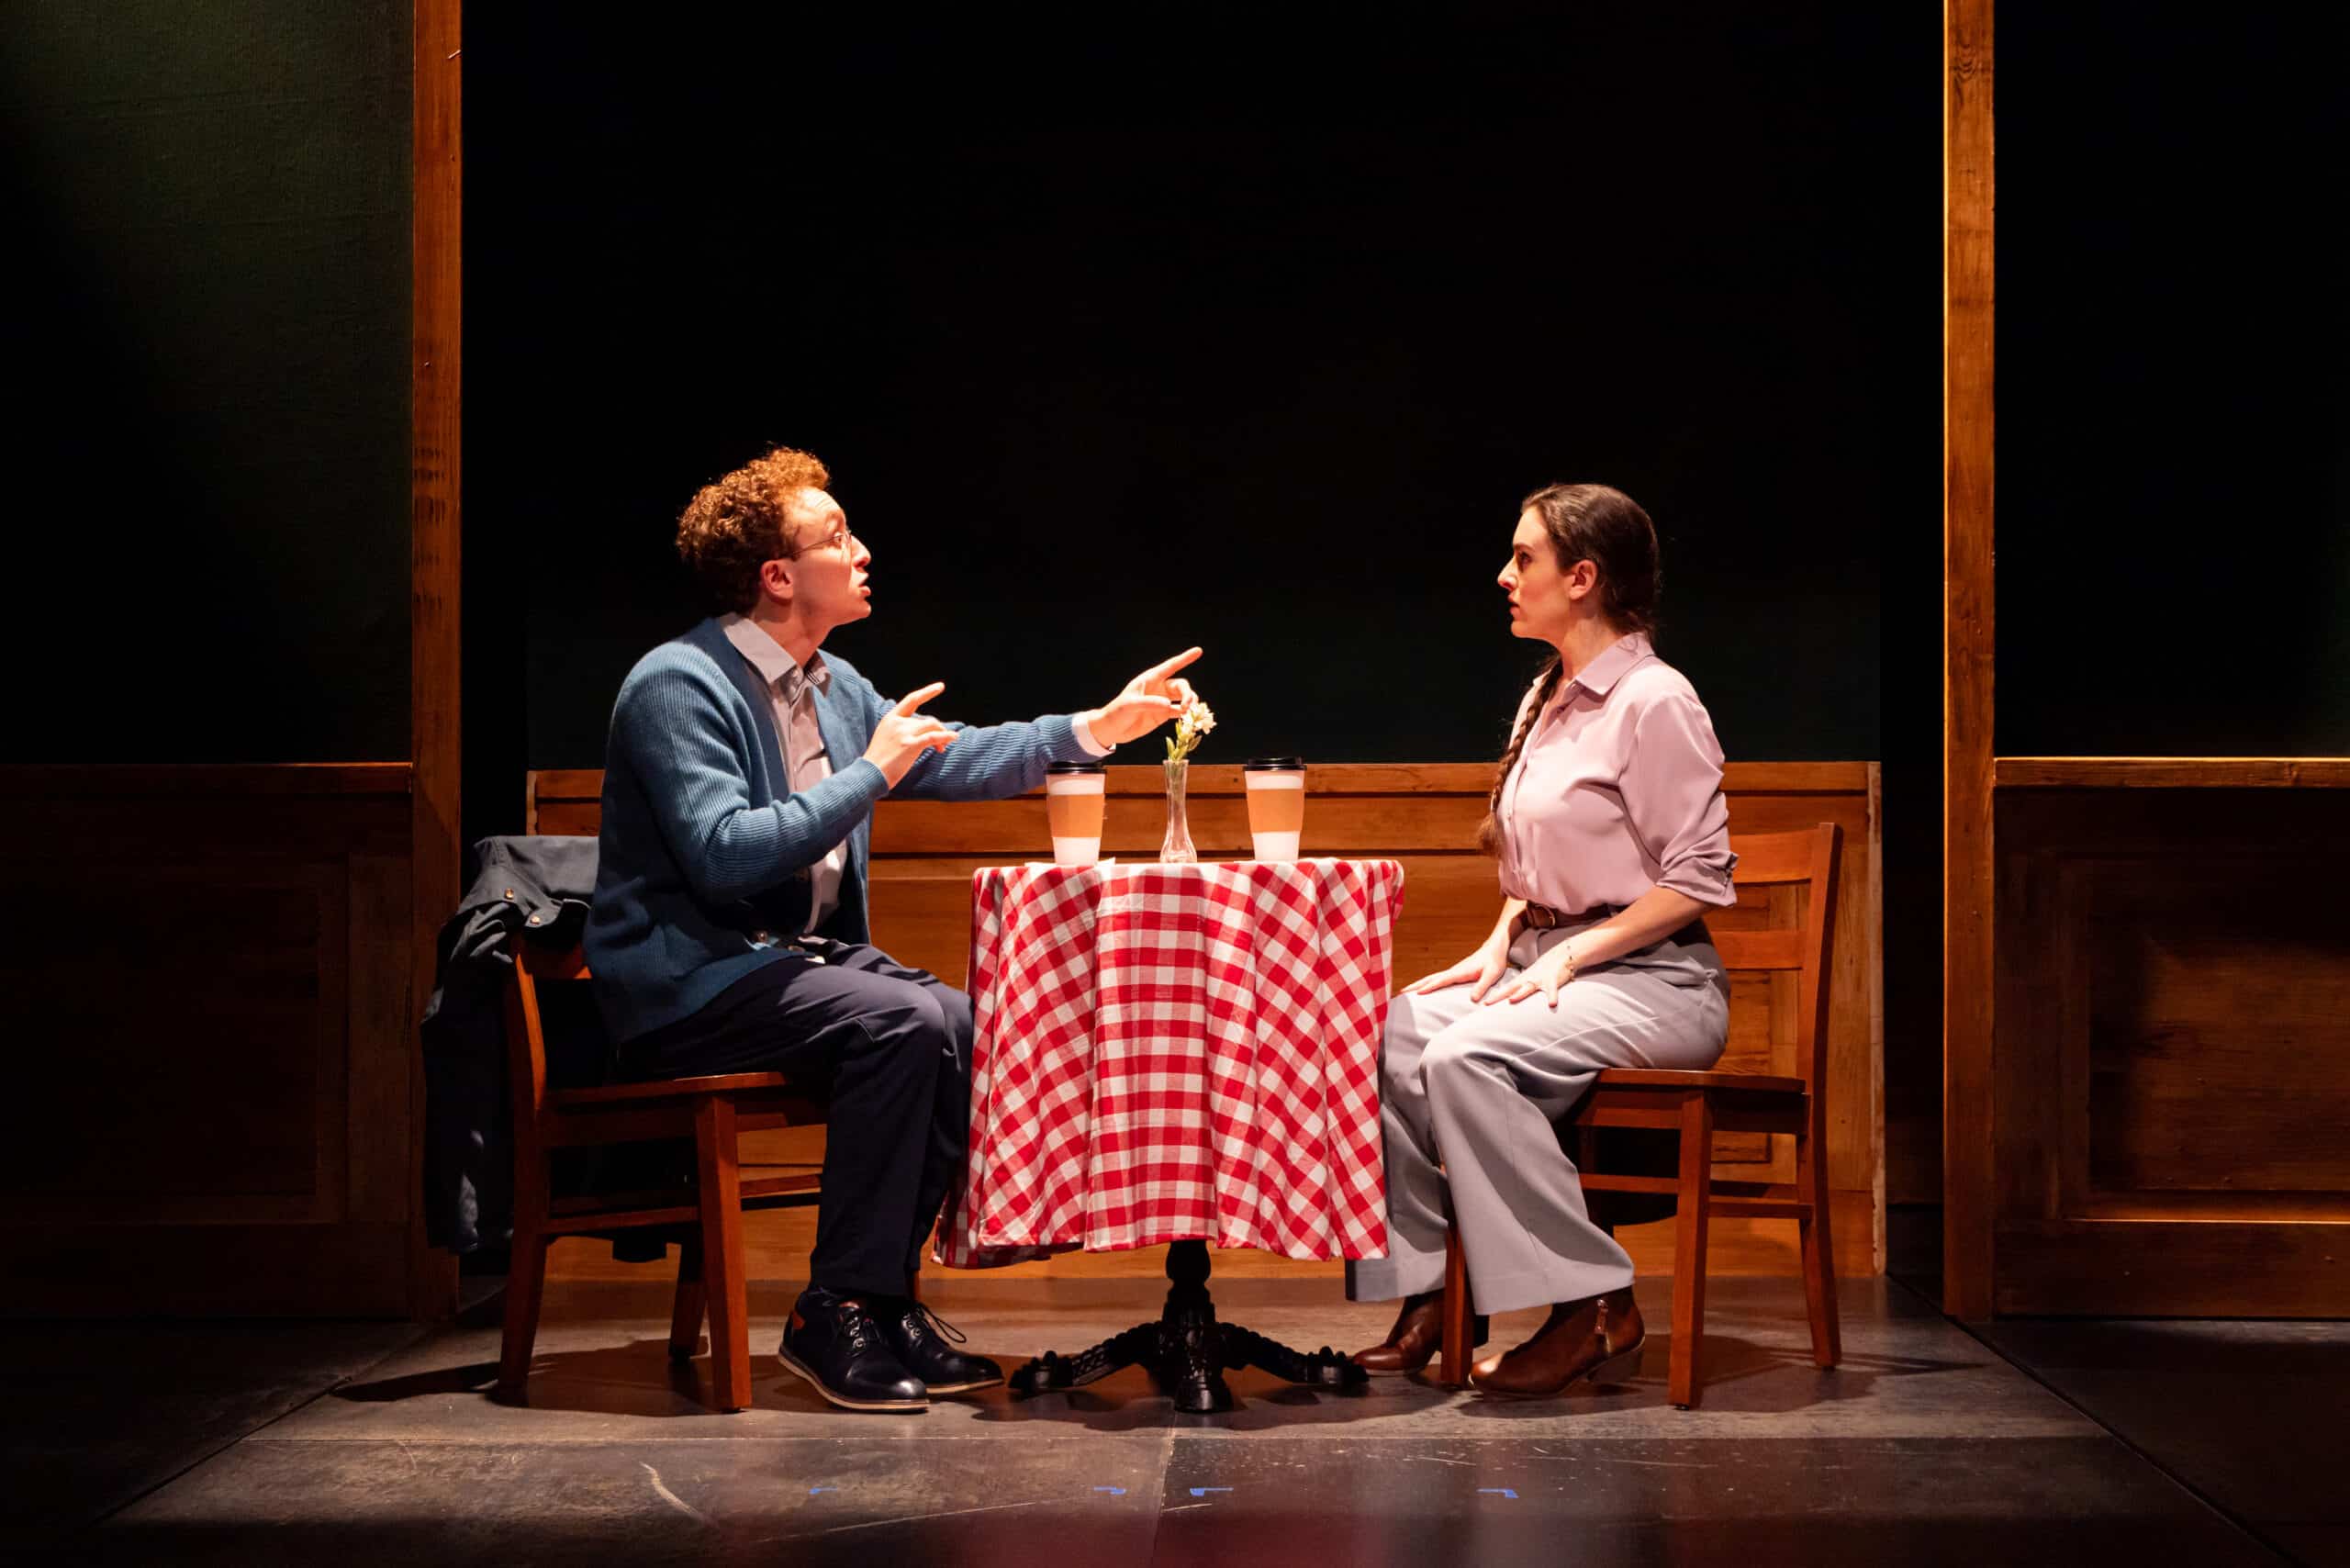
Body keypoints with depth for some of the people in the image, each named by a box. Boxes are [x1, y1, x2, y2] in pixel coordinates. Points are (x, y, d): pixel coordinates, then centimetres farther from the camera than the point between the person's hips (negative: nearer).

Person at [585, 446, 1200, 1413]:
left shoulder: (834, 687, 12)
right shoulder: (678, 686, -15)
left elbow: (953, 761, 23)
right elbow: (724, 855, -26)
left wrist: (1097, 727, 15)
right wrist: (871, 773, -20)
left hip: (793, 957, 9)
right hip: (684, 980, -8)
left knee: (968, 1029, -13)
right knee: (899, 1023, -28)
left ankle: (883, 1297, -5)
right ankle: (836, 1317, -20)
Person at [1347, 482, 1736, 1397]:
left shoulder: (1655, 702, -11)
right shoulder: (1547, 702, 16)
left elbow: (1699, 880, -14)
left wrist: (1568, 957, -18)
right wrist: (1502, 946, 3)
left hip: (1652, 980, -8)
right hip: (1548, 965, 8)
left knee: (1464, 1055, -31)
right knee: (1383, 1035, -14)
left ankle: (1594, 1307, -22)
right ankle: (1421, 1295, -11)